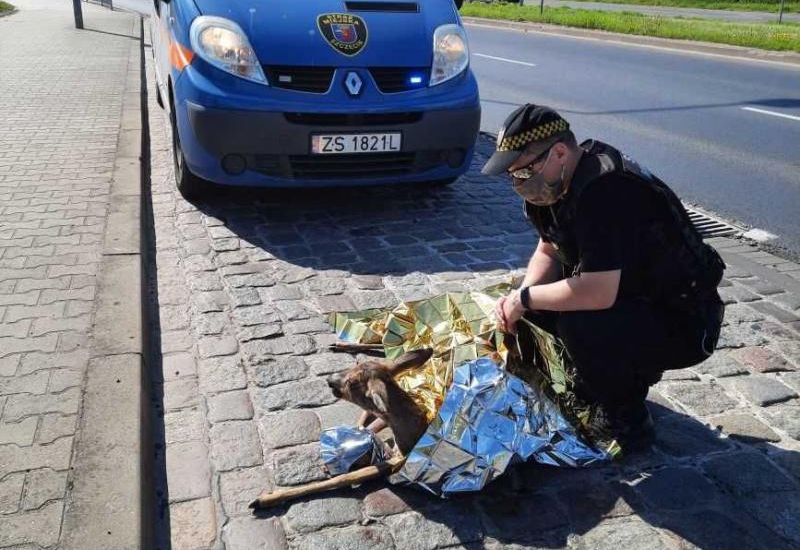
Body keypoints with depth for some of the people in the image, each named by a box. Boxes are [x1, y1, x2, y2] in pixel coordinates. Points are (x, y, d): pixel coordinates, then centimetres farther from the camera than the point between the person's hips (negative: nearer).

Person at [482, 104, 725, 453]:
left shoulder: (605, 190, -30)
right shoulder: (560, 181, -1)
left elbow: (597, 293, -37)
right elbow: (548, 251, 10)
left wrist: (526, 298, -21)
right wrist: (518, 297, -8)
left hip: (683, 324, -9)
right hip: (635, 299, 9)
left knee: (580, 325, -31)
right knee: (541, 299, 2)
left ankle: (627, 423, -4)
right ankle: (630, 372, 16)